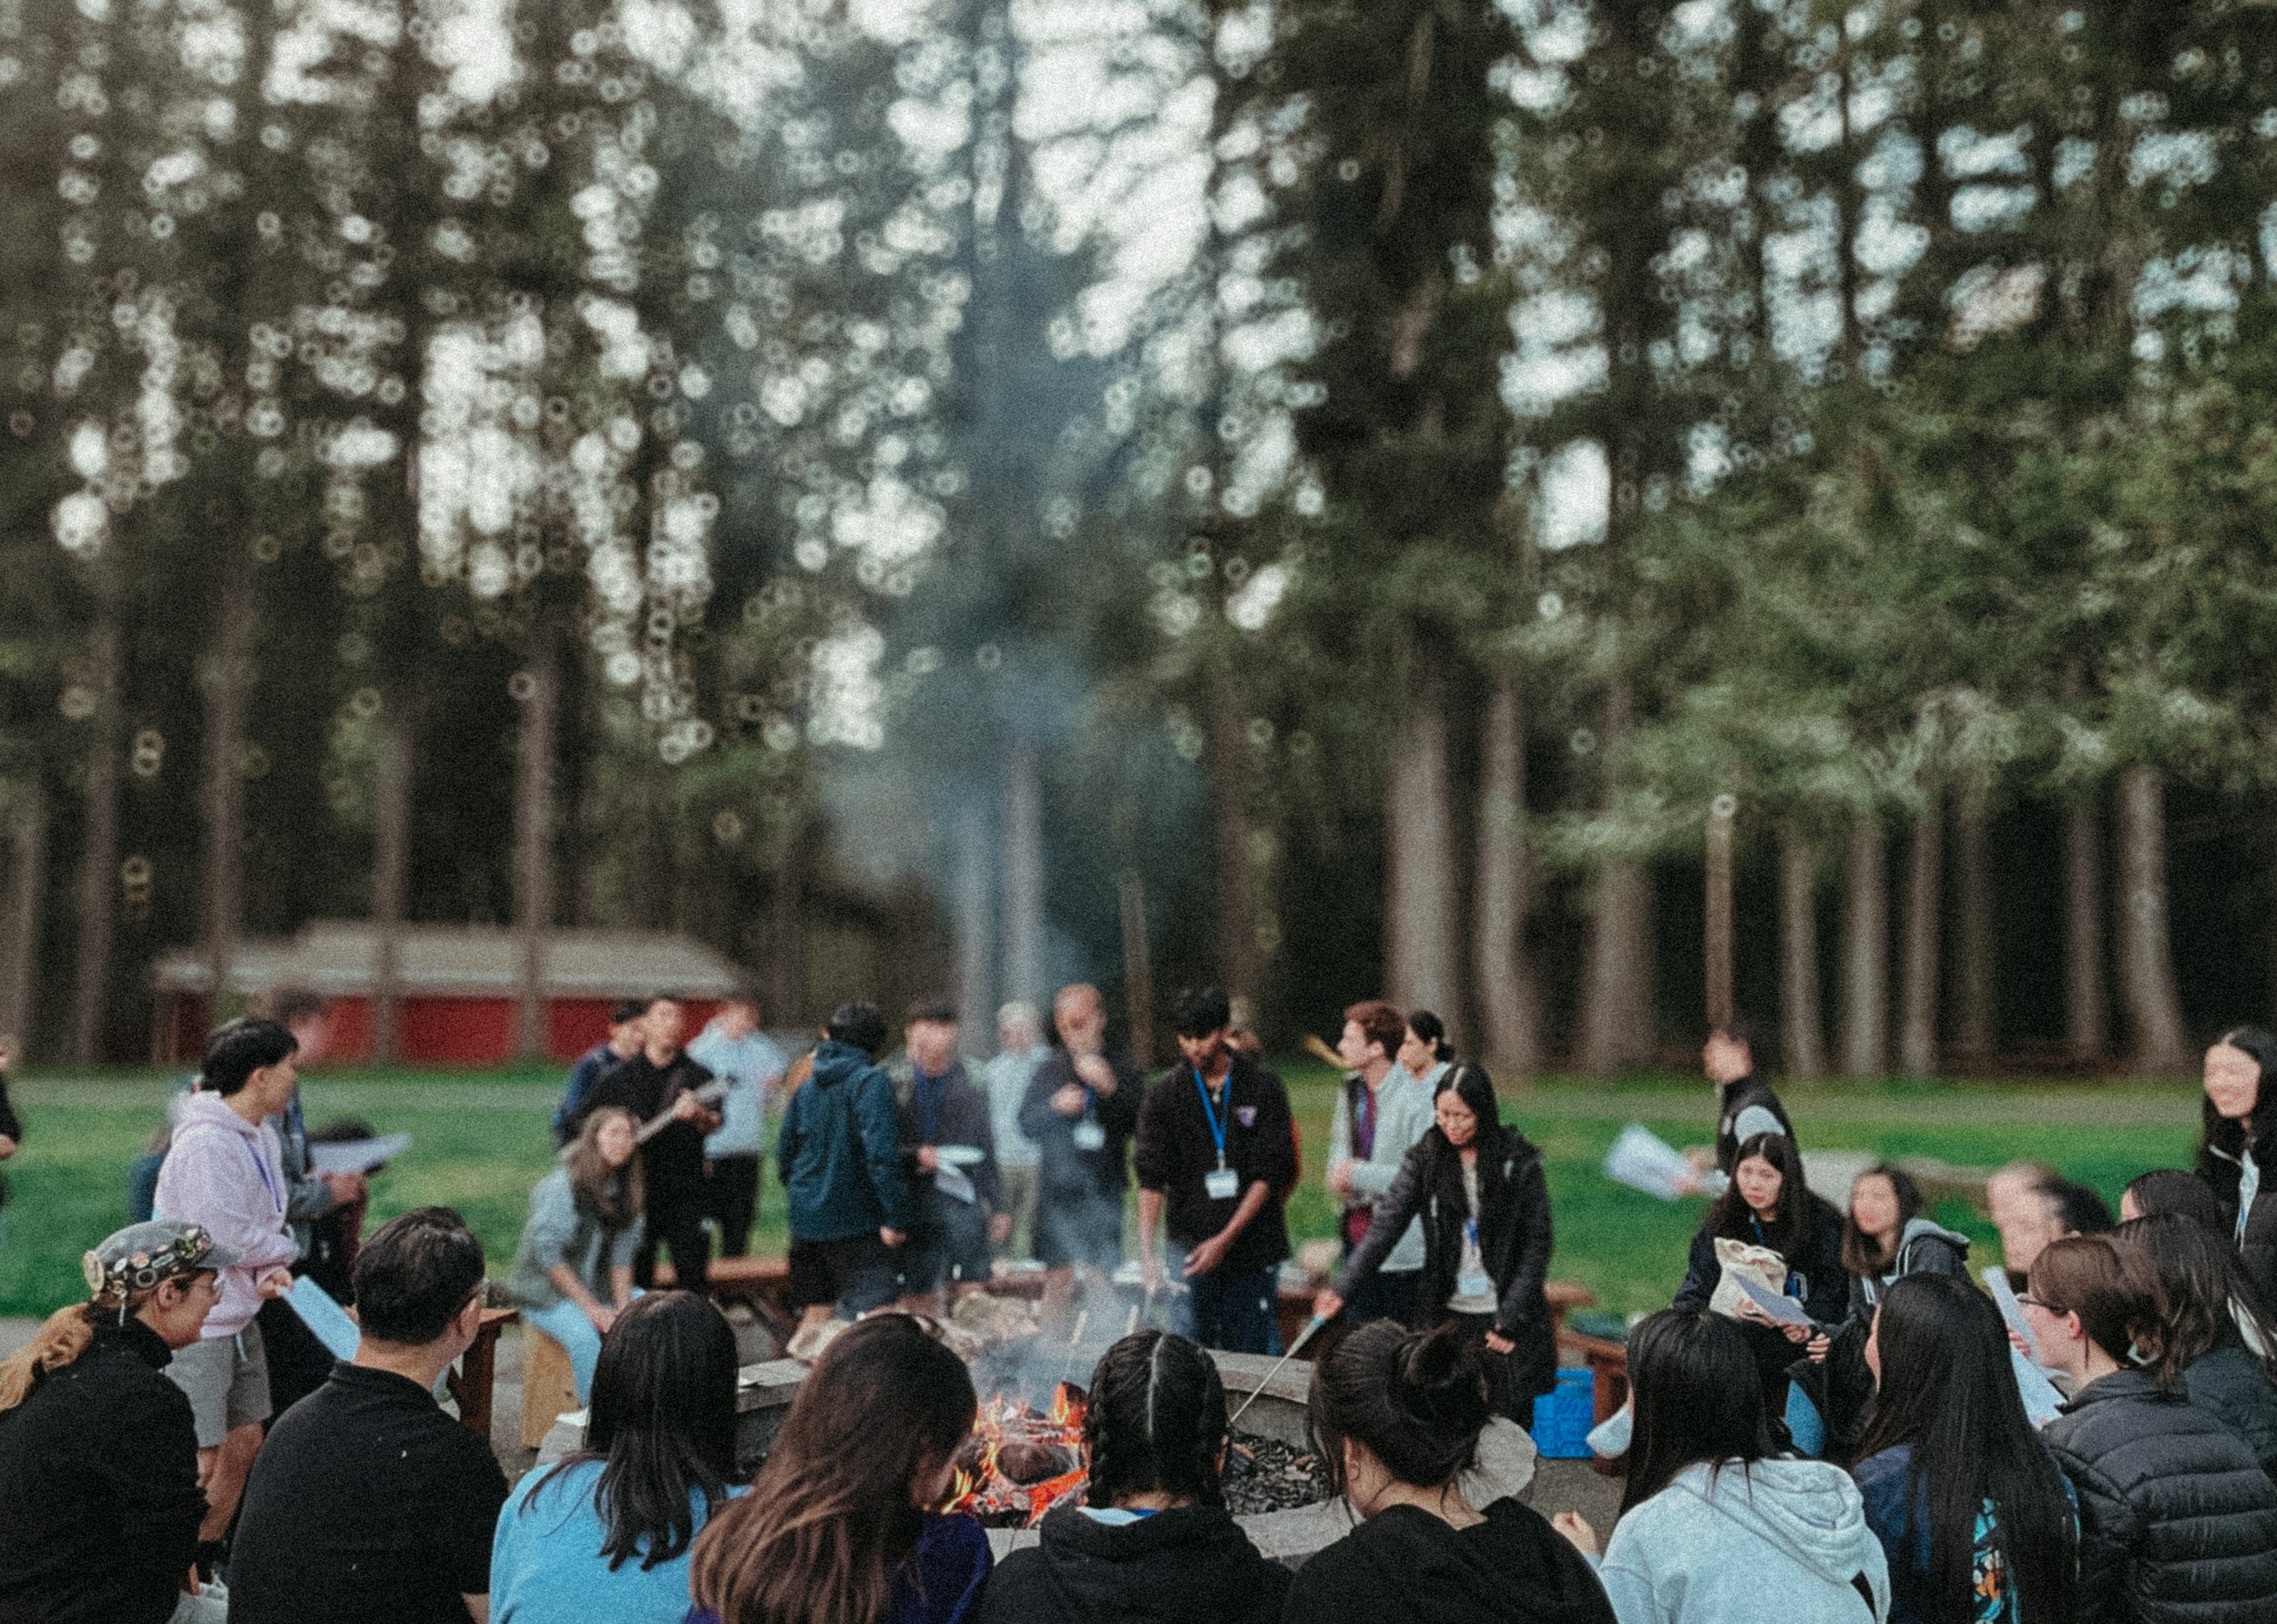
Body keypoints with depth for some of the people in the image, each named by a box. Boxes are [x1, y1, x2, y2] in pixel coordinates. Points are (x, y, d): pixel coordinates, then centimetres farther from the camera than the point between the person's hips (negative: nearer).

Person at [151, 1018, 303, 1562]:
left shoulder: (261, 1138, 7)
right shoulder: (205, 1145, -22)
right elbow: (228, 1240, -23)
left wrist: (270, 1269, -7)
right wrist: (286, 1251, -4)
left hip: (239, 1320, 9)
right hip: (195, 1329, -9)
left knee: (243, 1446, 15)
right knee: (200, 1462, -6)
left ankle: (205, 1560, 30)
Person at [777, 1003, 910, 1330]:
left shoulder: (805, 1088, 9)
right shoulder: (870, 1082, -11)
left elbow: (784, 1155, 14)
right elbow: (882, 1155, -21)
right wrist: (896, 1217, -19)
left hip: (806, 1220, 6)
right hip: (857, 1223, -6)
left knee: (816, 1314, 17)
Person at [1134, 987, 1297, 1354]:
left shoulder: (1263, 1088, 1)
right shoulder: (1163, 1096, 2)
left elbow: (1269, 1175, -3)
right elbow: (1151, 1179, -6)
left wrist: (1226, 1239, -10)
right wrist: (1146, 1251, -19)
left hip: (1253, 1245, 0)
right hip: (1190, 1241, 0)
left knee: (1250, 1355, 3)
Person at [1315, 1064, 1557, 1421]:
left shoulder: (1518, 1161, -5)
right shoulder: (1425, 1158, 0)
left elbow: (1537, 1243, -2)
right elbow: (1387, 1225, -7)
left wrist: (1509, 1320, -6)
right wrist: (1344, 1288, -18)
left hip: (1505, 1315, -1)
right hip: (1445, 1314, 1)